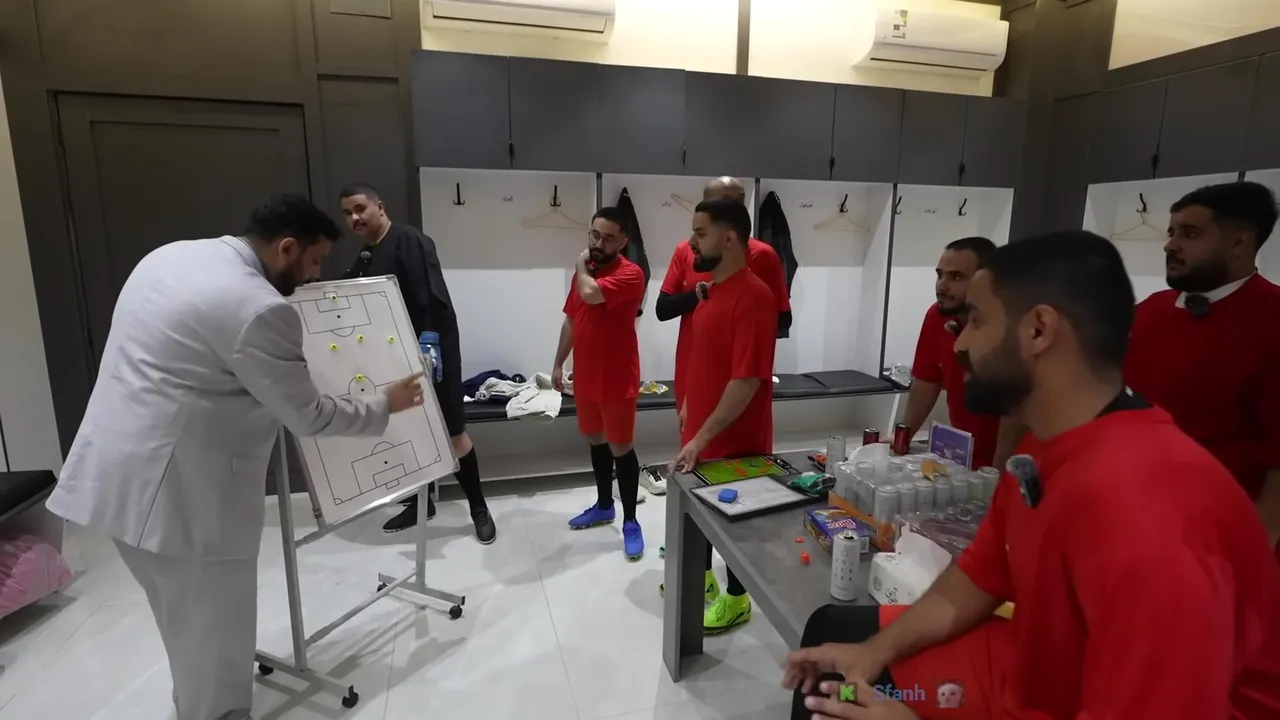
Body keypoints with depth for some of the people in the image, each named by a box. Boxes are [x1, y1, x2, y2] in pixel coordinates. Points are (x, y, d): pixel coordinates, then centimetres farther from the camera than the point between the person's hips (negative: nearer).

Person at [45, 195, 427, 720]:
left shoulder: (171, 255, 8)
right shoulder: (261, 309, -21)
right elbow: (307, 416, -13)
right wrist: (383, 408, 1)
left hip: (118, 474, 10)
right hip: (175, 489, -10)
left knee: (187, 617, 27)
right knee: (214, 629, 9)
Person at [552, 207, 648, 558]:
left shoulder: (630, 274, -16)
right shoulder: (585, 272, 9)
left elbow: (591, 294, -32)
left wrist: (581, 267, -11)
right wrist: (558, 363, 15)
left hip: (617, 379, -7)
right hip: (585, 376, 7)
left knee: (620, 448, 2)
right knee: (596, 441, 18)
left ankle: (630, 521, 16)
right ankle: (604, 505, 35)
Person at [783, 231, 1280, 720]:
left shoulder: (1141, 511, -34)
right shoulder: (1044, 450, -3)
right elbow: (978, 576, 6)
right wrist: (877, 650, -6)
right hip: (1033, 669, 8)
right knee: (833, 630, 11)